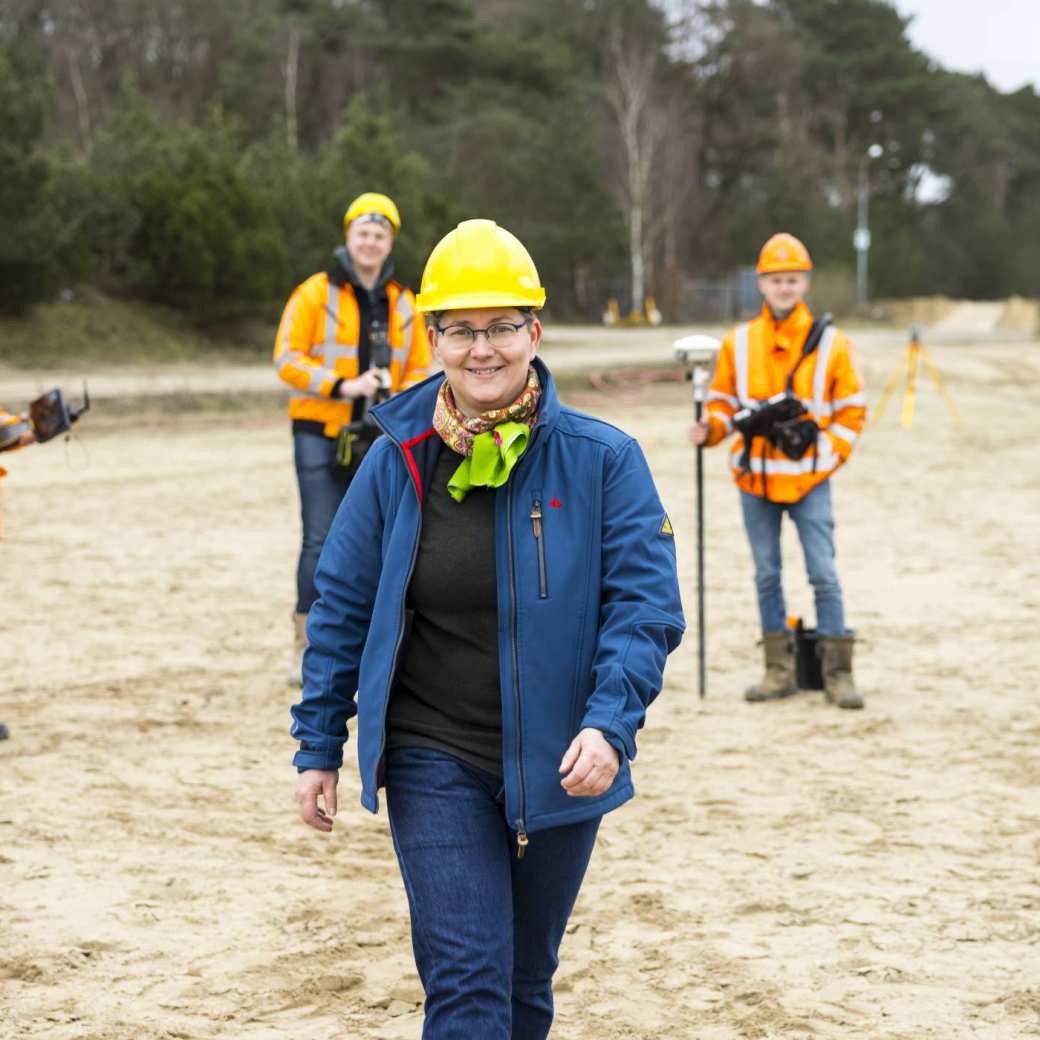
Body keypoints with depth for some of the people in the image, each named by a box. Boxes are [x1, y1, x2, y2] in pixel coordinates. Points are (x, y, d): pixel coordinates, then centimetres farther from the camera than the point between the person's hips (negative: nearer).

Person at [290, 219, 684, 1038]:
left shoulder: (602, 460, -7)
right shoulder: (397, 463, -3)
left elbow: (644, 606, -9)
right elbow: (343, 609, 5)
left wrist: (609, 725, -24)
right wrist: (319, 748, 5)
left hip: (556, 767, 1)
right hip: (435, 762, -1)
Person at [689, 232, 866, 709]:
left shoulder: (830, 343, -1)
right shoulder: (738, 343, 4)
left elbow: (851, 412, 4)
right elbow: (724, 402, 10)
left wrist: (828, 455, -6)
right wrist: (709, 428, -10)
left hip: (809, 480, -2)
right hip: (755, 478, 2)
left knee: (824, 574, -6)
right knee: (766, 575, 8)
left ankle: (837, 672, 1)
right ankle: (780, 670, 16)